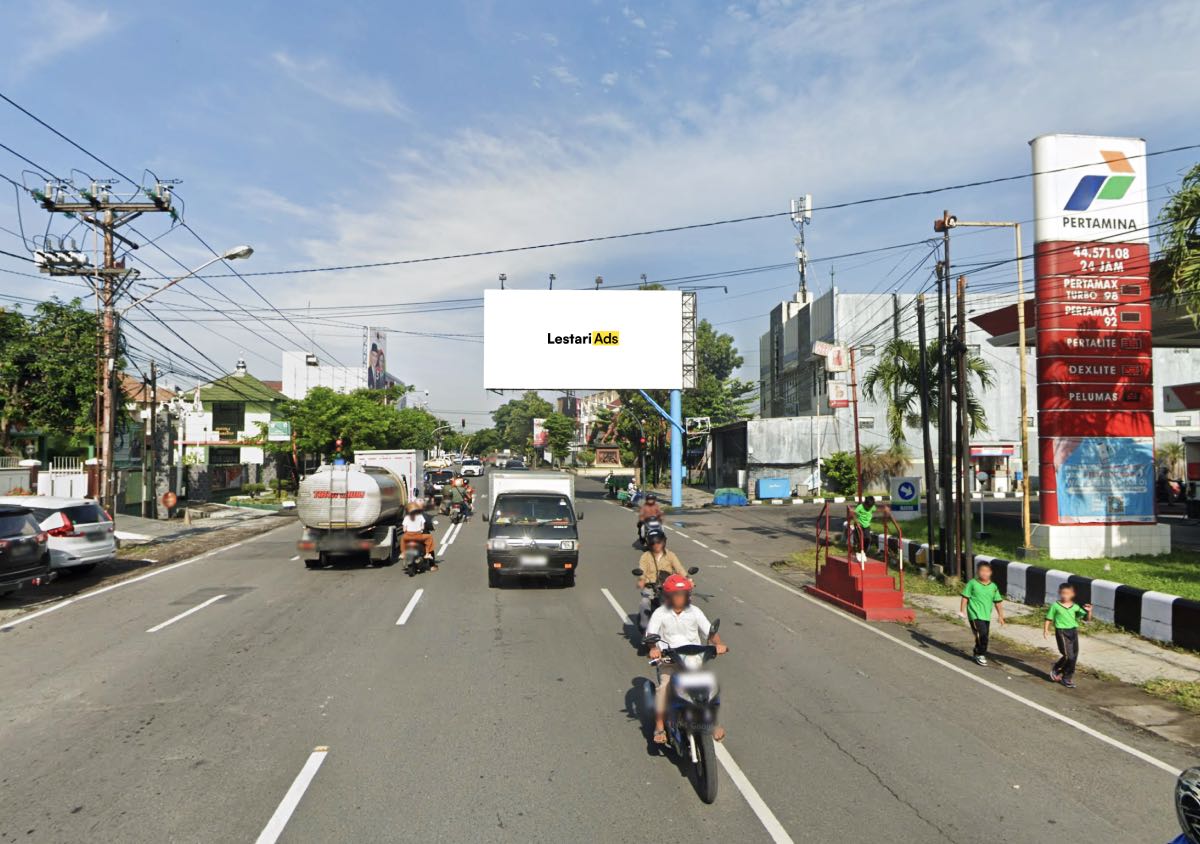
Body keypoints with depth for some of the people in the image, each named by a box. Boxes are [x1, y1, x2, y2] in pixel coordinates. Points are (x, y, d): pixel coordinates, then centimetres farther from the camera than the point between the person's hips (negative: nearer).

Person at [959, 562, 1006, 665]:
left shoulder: (993, 587, 7)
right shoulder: (972, 583, -5)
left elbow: (998, 602, 14)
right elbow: (965, 597, -1)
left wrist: (1000, 616, 13)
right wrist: (962, 611, -3)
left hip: (986, 616, 5)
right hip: (975, 615, -5)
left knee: (983, 636, 11)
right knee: (982, 634, -16)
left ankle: (977, 653, 32)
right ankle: (980, 654, 0)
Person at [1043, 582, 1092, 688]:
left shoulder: (1075, 607, 6)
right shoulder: (1055, 606, -1)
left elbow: (1087, 618, 6)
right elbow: (1049, 619, 3)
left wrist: (1089, 611, -14)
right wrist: (1046, 629, -9)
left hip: (1073, 631, 4)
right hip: (1062, 632, -4)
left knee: (1074, 656, 7)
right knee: (1068, 655, -13)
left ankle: (1067, 678, 22)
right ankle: (1055, 670, 12)